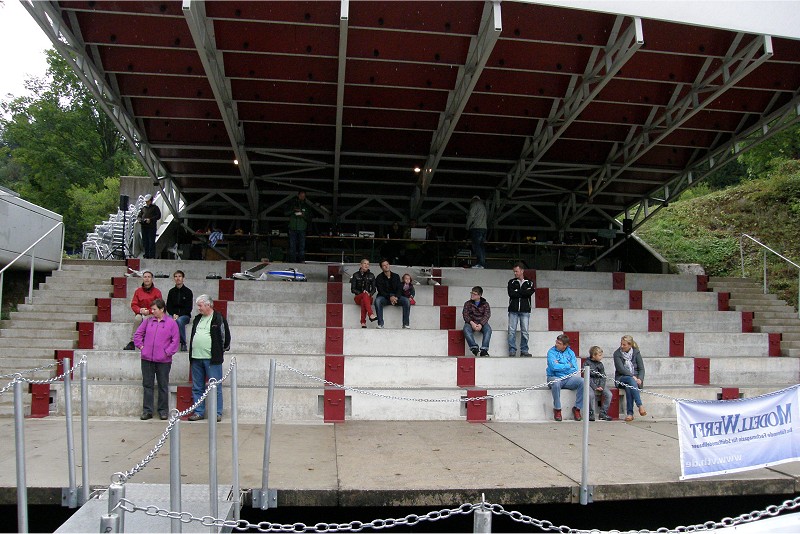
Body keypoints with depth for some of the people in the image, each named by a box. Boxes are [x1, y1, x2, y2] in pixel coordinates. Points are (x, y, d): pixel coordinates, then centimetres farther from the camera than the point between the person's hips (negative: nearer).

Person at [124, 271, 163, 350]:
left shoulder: (157, 292, 1)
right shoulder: (138, 291, 9)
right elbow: (133, 305, 6)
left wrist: (149, 311, -20)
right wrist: (140, 310, -16)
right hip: (140, 313, 2)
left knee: (144, 318, -35)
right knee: (137, 318, -32)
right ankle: (132, 342, -30)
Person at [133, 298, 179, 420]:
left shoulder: (171, 323, -2)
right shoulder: (148, 321, 7)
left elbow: (175, 340, -3)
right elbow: (137, 334, 14)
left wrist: (167, 352, -9)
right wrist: (141, 346, 4)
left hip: (163, 360, -3)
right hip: (147, 359, 3)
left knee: (163, 386, 6)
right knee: (147, 385, 8)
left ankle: (163, 411, 16)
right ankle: (147, 411, 15)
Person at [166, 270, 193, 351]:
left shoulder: (188, 291, 2)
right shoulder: (171, 291, 11)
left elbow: (189, 308, -2)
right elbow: (168, 306, 10)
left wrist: (179, 315, -14)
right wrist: (173, 314, -10)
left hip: (185, 315, -2)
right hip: (173, 315, 2)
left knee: (179, 320, -36)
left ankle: (183, 343, -24)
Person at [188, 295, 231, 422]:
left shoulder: (219, 319, -5)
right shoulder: (197, 318, 15)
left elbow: (226, 336, -2)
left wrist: (222, 350, 5)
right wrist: (191, 355, 19)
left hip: (212, 359, -6)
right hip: (196, 358, 7)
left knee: (215, 388, -2)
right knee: (197, 388, 11)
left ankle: (217, 413, 5)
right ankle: (199, 412, 19)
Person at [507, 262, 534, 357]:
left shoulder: (529, 283, 11)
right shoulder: (511, 282, 12)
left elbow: (530, 292, -10)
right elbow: (511, 293, -6)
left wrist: (517, 292, -8)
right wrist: (524, 292, -5)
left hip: (525, 310, 0)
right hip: (513, 310, 0)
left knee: (525, 331, 0)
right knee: (511, 331, -4)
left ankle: (524, 350, 7)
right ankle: (512, 351, 1)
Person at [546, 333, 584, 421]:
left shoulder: (570, 353, 10)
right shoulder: (552, 352, -1)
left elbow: (575, 369, -2)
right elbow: (553, 367, -17)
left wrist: (560, 366, -10)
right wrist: (568, 366, -7)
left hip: (568, 378, 4)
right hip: (554, 377, -3)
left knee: (582, 381, -24)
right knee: (556, 383, -38)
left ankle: (577, 408, -10)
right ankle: (557, 409, -20)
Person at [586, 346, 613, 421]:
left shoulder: (600, 364, 14)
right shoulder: (587, 363, -3)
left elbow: (603, 377, 8)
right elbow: (587, 377, -10)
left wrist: (601, 386, -10)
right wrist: (595, 387, -19)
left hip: (599, 384, 5)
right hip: (590, 384, -5)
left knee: (608, 394, -18)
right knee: (591, 394, -33)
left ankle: (603, 414, -6)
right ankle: (591, 414, -18)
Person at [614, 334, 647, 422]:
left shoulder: (636, 352, 5)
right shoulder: (617, 353, -1)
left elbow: (641, 369, 2)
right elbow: (621, 369, -12)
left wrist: (640, 379, -16)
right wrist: (632, 376, -23)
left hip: (635, 378, 1)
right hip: (621, 378, -1)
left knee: (628, 386, -35)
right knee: (630, 380, -36)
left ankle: (630, 413, -38)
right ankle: (640, 406, -43)